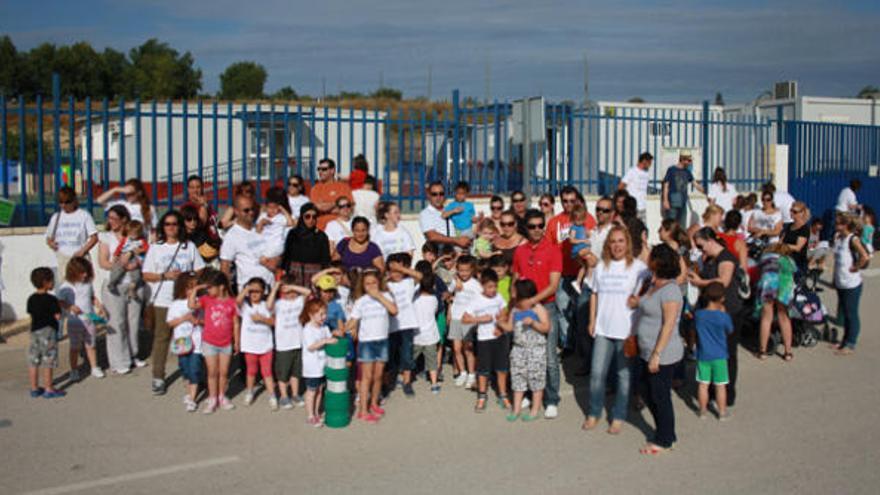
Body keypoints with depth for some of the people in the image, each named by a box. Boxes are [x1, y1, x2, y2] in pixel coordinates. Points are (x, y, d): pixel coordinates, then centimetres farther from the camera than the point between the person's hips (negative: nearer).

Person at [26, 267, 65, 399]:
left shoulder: (31, 299, 6)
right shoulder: (51, 299, -15)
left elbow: (31, 313, 12)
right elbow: (57, 316, -17)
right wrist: (58, 307, 2)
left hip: (34, 331, 7)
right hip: (48, 331, -7)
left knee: (33, 361, 11)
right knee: (48, 362, -1)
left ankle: (34, 388, 20)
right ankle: (49, 389, 4)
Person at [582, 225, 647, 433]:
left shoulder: (638, 267, -6)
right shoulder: (601, 266, 7)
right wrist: (592, 321, 10)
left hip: (627, 330, -3)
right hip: (603, 329, 3)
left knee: (624, 375, 7)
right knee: (597, 373, 5)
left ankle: (618, 417, 20)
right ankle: (594, 413, 21)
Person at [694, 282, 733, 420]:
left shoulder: (698, 314, -10)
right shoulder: (724, 317, -16)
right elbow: (730, 331, 1)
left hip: (702, 355, 2)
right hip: (719, 356, -2)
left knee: (703, 384, 12)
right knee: (720, 385, 9)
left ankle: (703, 410, 23)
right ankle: (722, 412, 19)